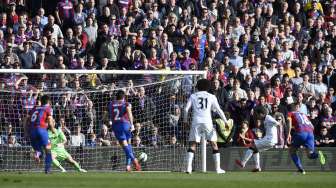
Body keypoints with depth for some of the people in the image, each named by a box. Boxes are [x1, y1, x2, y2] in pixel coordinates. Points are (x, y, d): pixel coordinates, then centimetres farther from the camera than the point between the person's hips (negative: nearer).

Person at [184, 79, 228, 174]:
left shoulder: (193, 96, 10)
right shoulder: (211, 97, 8)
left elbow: (186, 109, 4)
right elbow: (218, 110, 5)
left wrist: (185, 120, 17)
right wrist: (226, 121, 10)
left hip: (196, 122, 1)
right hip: (207, 122, -1)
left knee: (192, 145, 5)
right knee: (214, 144, 7)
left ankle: (188, 167, -6)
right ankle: (218, 168, 4)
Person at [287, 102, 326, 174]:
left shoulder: (291, 114, 20)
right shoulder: (304, 115, 33)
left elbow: (289, 122, -2)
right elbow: (312, 126, 27)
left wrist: (289, 134, -9)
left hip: (301, 132, -4)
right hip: (310, 133, 4)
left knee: (292, 150, 17)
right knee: (310, 154, 0)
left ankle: (300, 169, 4)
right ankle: (317, 154, -35)